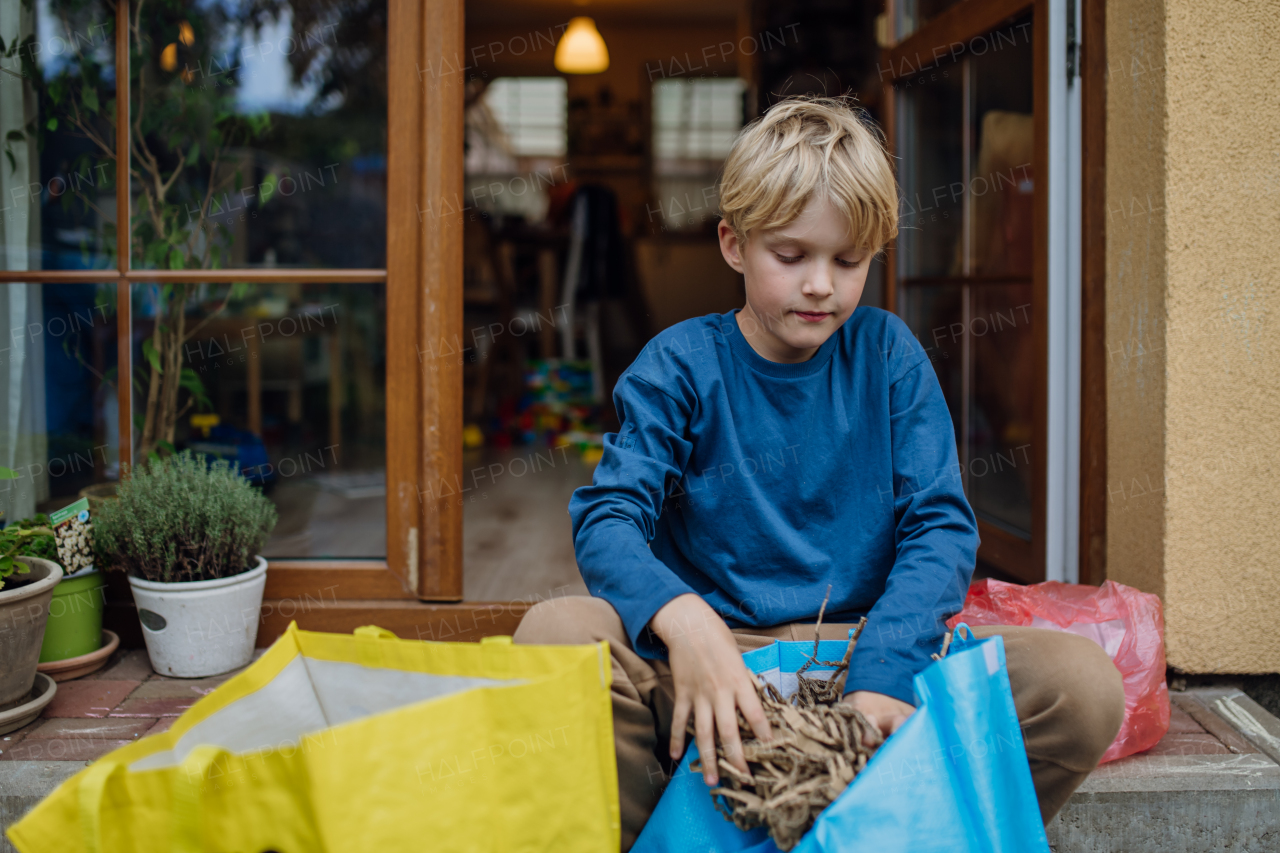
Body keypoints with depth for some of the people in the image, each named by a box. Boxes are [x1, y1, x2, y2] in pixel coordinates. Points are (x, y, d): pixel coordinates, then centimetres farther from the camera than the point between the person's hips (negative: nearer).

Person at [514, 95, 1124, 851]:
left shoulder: (889, 355, 7)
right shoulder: (681, 365, 1)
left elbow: (942, 524, -1)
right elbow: (608, 517, -10)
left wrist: (883, 674, -19)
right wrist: (680, 618, -33)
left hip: (867, 646, 2)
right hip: (715, 661, -1)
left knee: (1084, 684, -21)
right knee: (555, 633, -31)